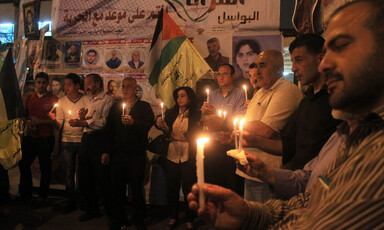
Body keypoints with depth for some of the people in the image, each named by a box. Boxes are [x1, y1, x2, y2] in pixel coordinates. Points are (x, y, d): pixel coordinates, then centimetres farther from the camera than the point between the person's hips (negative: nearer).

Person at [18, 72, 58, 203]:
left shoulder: (53, 99, -4)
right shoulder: (29, 98, 11)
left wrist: (40, 121, -18)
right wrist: (28, 122, 0)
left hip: (45, 138, -5)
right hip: (30, 137, 5)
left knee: (45, 167, 5)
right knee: (23, 164, 11)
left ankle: (43, 195, 20)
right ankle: (25, 193, 27)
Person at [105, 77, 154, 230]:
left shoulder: (144, 107, 4)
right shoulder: (115, 107, 15)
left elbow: (149, 125, -11)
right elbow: (109, 130, 14)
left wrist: (133, 122, -27)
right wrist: (107, 151, 8)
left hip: (136, 155, -3)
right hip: (117, 154, 3)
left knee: (137, 188, 4)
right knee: (117, 188, 10)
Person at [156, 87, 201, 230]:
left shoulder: (196, 115, -2)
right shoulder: (170, 113, 8)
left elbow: (195, 136, -6)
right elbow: (168, 134, 8)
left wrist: (177, 137, -3)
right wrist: (164, 127, -12)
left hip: (188, 157, -3)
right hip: (172, 155, 3)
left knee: (188, 189, 4)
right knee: (171, 189, 9)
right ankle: (173, 217, 29)